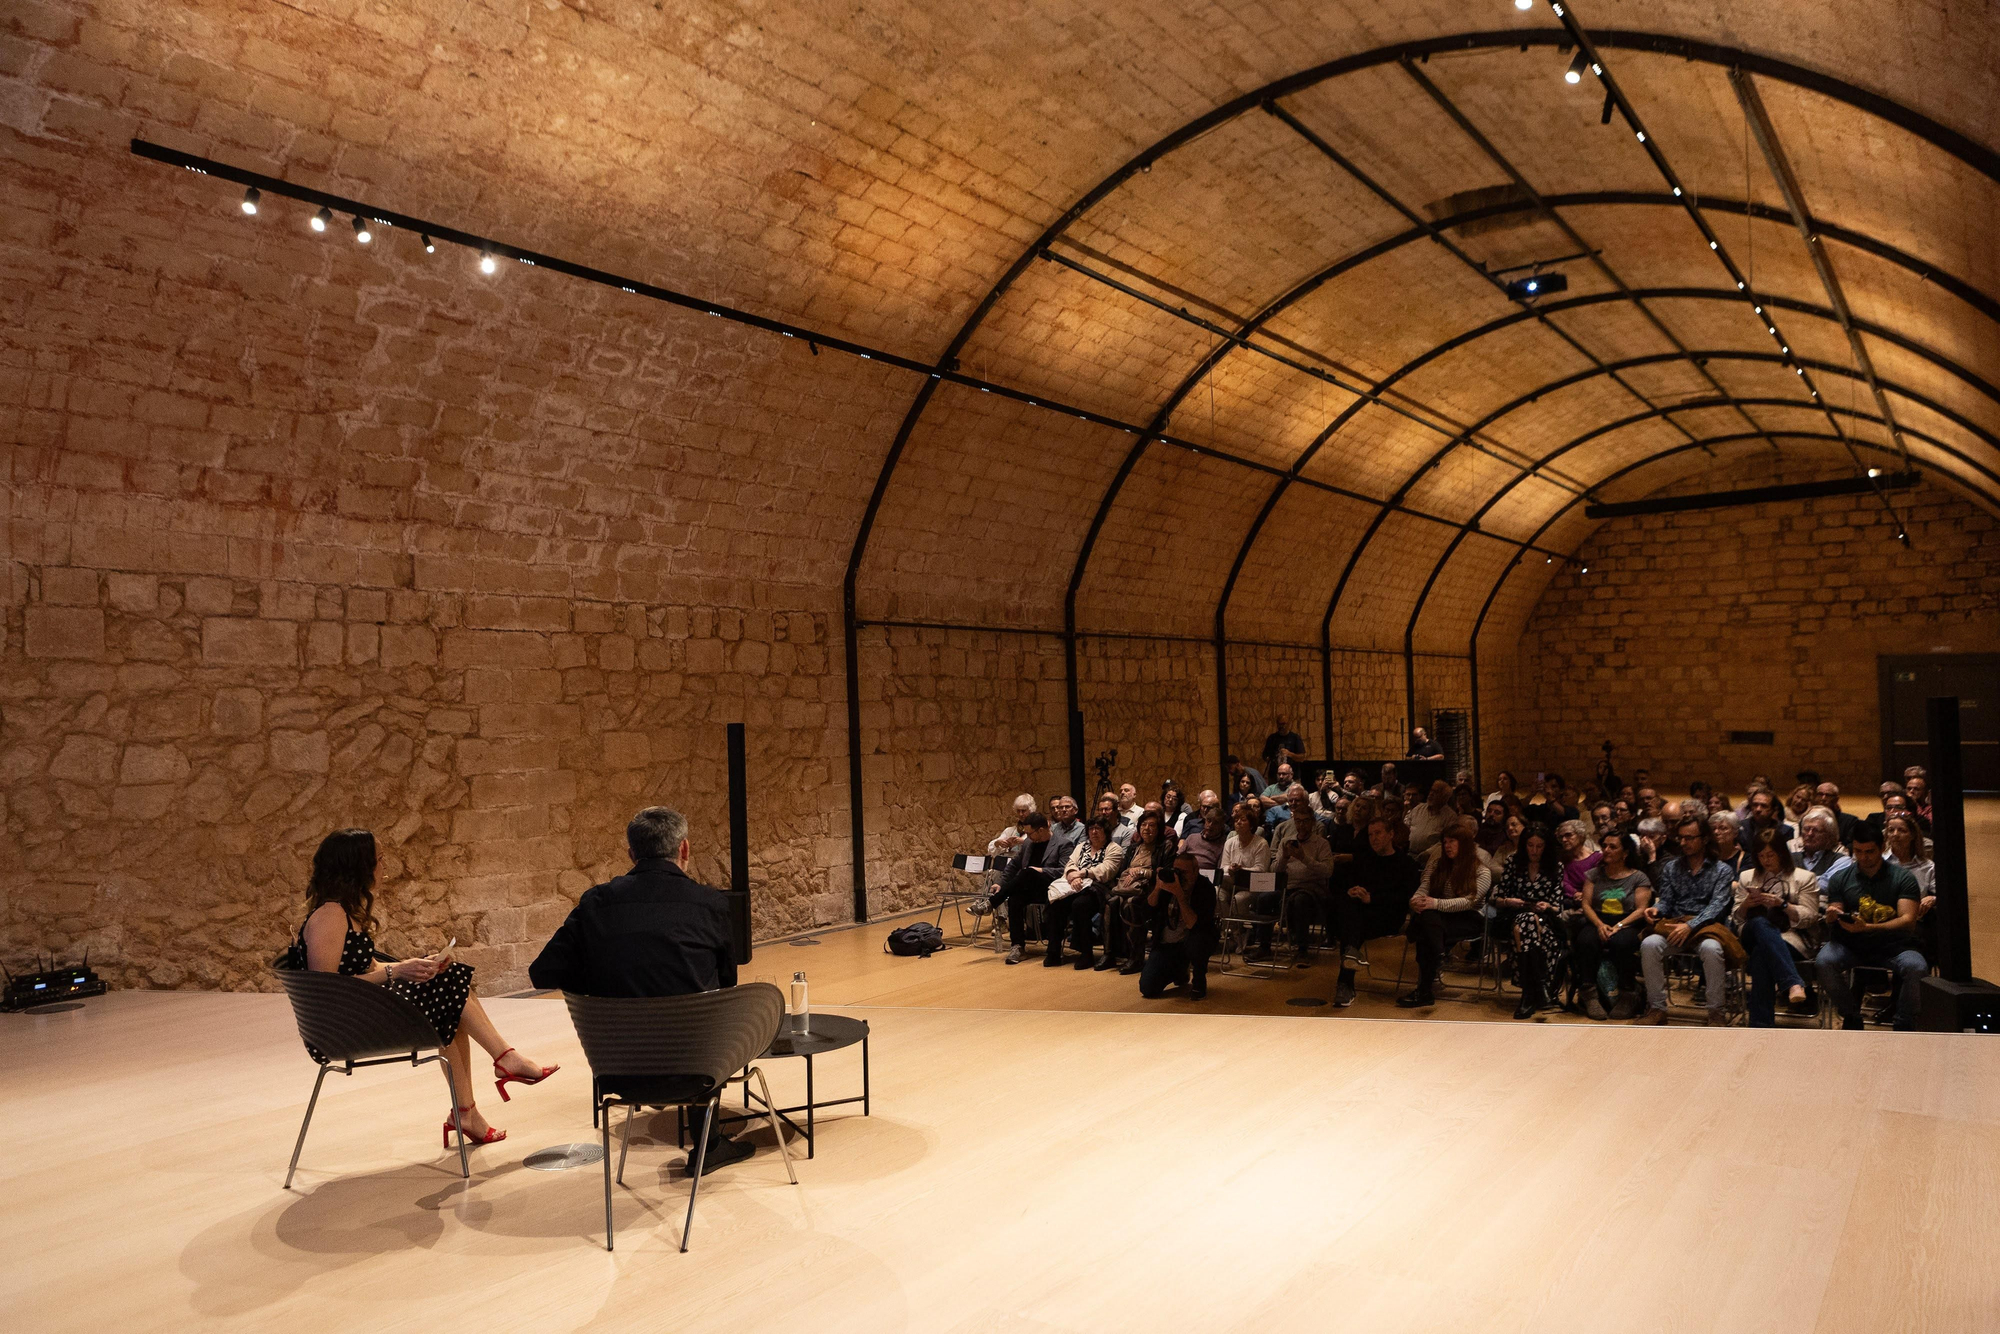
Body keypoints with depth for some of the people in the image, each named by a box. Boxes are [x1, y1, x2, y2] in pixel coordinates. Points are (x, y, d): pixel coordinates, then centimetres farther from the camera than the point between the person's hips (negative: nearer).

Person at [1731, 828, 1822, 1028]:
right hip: (1752, 935, 2)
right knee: (1761, 923, -39)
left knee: (1761, 953, -39)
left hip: (1792, 937, -2)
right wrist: (1747, 904, -3)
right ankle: (1794, 983, -54)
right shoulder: (1747, 877, 24)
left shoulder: (1804, 878, 14)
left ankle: (1761, 1025, -44)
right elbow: (1736, 918, 19)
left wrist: (1782, 904, -12)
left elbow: (1809, 918, 4)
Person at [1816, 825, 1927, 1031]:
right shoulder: (1840, 878, 8)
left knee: (1917, 968, -33)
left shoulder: (1903, 878, 2)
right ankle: (1851, 1017, -3)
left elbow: (1908, 921, -11)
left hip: (1893, 946, -1)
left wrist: (1867, 927, -27)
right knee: (1824, 963, -30)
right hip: (1850, 945, 1)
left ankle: (1903, 1026, -8)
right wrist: (1832, 917, -22)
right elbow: (1834, 921, 5)